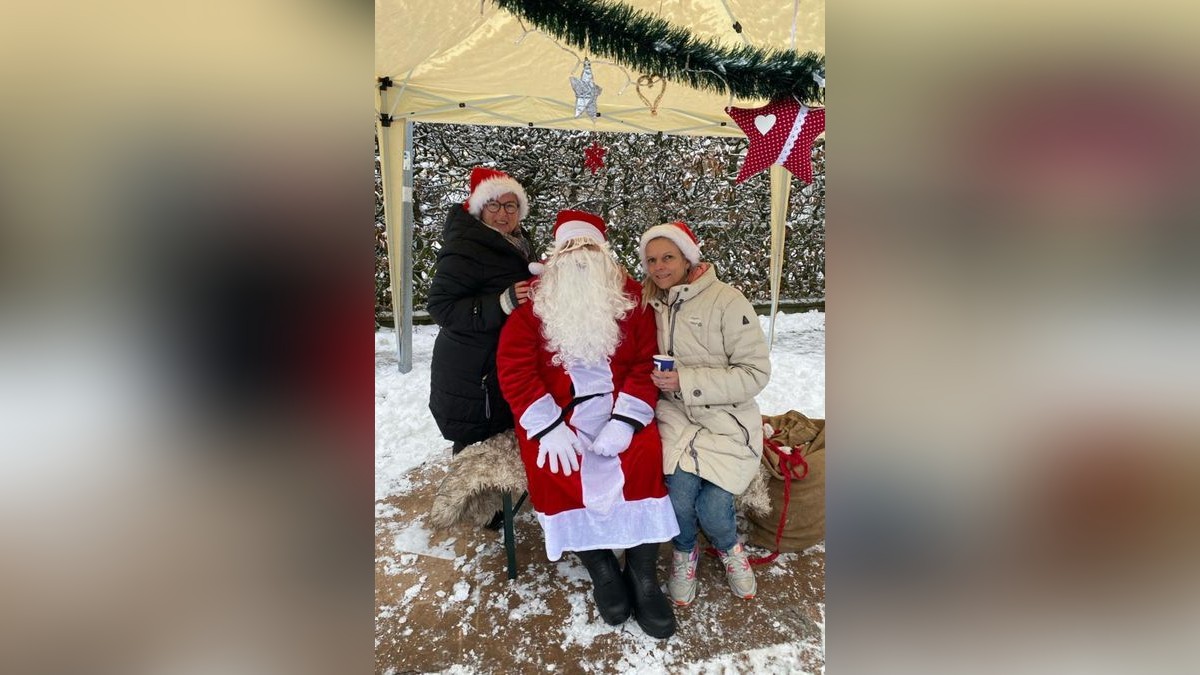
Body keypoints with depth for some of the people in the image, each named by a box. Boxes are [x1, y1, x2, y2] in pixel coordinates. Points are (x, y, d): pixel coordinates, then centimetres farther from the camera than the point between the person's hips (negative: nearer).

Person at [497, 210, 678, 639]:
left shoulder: (630, 299, 7)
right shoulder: (534, 305, 5)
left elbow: (646, 363, -1)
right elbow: (514, 369, -4)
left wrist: (626, 421, -16)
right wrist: (549, 427, -16)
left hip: (618, 411, 0)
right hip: (557, 414, 0)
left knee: (645, 455, -26)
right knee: (551, 464, -26)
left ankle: (643, 575, -9)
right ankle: (601, 569, -5)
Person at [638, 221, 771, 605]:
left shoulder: (727, 301, -8)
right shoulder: (651, 303, 7)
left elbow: (755, 372, -10)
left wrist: (686, 381, -17)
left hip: (726, 417, -2)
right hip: (674, 413, 3)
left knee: (712, 507, -17)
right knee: (680, 488, -21)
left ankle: (729, 547, 21)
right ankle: (685, 551, 13)